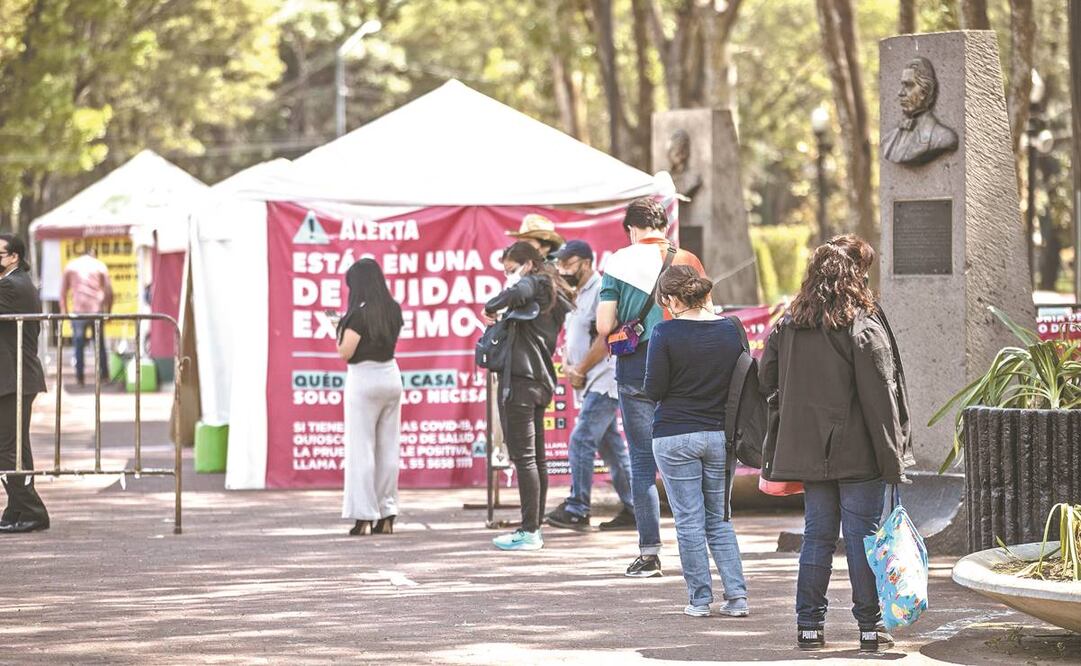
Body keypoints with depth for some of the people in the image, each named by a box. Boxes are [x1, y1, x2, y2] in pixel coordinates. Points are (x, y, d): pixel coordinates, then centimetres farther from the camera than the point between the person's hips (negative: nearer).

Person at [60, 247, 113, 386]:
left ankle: (80, 377, 2)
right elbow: (109, 291, 1)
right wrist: (108, 311, 9)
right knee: (100, 345, 11)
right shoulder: (100, 266, 6)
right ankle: (104, 375, 11)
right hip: (97, 310, 0)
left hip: (78, 311, 0)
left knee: (79, 345, 5)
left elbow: (63, 291, 7)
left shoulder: (71, 266, 8)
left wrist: (63, 310, 13)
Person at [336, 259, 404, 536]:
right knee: (388, 448, 10)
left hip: (364, 377, -7)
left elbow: (345, 353, -15)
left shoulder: (359, 313, -15)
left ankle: (364, 517, -3)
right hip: (391, 375, 7)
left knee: (361, 448, -1)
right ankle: (387, 516, 11)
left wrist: (341, 332, 3)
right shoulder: (394, 310, 6)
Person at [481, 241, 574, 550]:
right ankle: (534, 529, 14)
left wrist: (490, 308, -12)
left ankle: (529, 531, -10)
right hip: (541, 380, 10)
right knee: (536, 458, 11)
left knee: (523, 457, -9)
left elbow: (517, 293, -28)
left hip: (520, 379, -10)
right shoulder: (553, 294, 22)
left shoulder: (534, 283, -6)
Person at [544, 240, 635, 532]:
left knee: (580, 442, -13)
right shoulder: (578, 296, 17)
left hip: (604, 381, -9)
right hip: (590, 384, 9)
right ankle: (631, 509, 12)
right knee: (611, 446, 9)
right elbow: (572, 341, 21)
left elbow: (606, 338, -17)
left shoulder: (601, 291, -11)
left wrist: (581, 370, -11)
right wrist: (568, 367, 2)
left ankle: (576, 510, -12)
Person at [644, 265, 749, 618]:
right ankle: (736, 594, 5)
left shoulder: (665, 333, -12)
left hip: (675, 436, -4)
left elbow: (654, 390, -9)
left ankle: (700, 598, 6)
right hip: (721, 435, 4)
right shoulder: (731, 330, 0)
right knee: (720, 520, 14)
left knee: (689, 521, 4)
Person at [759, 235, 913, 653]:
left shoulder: (787, 327, 4)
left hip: (808, 453, 5)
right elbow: (880, 399, -12)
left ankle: (809, 625, 10)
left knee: (817, 535, 10)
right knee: (862, 537, 1)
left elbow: (766, 382, 10)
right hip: (858, 455, -4)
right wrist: (893, 460, -9)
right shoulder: (864, 329, -12)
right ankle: (870, 626, 5)